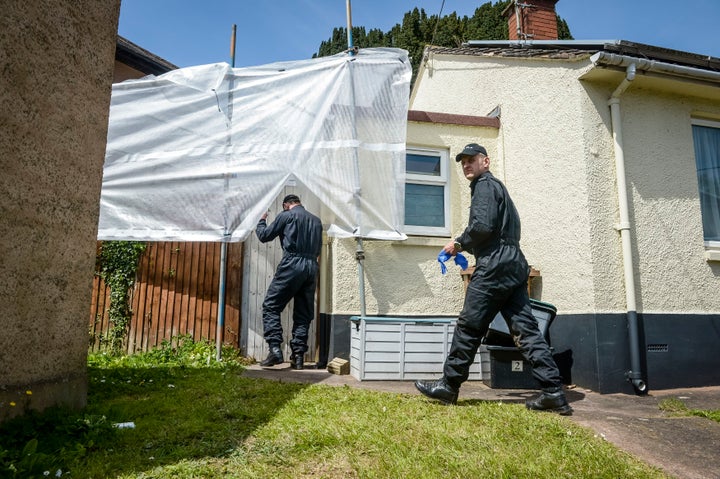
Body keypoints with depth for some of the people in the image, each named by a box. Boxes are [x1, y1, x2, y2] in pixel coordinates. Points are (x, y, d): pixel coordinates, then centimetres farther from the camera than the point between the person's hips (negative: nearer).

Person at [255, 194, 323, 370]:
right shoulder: (316, 220, 21)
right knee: (303, 314, 7)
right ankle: (298, 356, 6)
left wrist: (261, 222, 29)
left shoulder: (286, 215, 5)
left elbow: (264, 236, 11)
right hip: (312, 267, 6)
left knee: (271, 306, 0)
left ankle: (275, 349, -12)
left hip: (292, 265, -5)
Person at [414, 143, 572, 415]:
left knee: (469, 326, -3)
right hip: (513, 266, 10)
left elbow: (482, 225, -17)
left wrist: (459, 244, -2)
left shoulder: (485, 185, -2)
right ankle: (553, 392, 3)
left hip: (494, 267, -10)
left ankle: (449, 386, 6)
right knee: (525, 329, 5)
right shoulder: (497, 186, 28)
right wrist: (467, 246, 20)